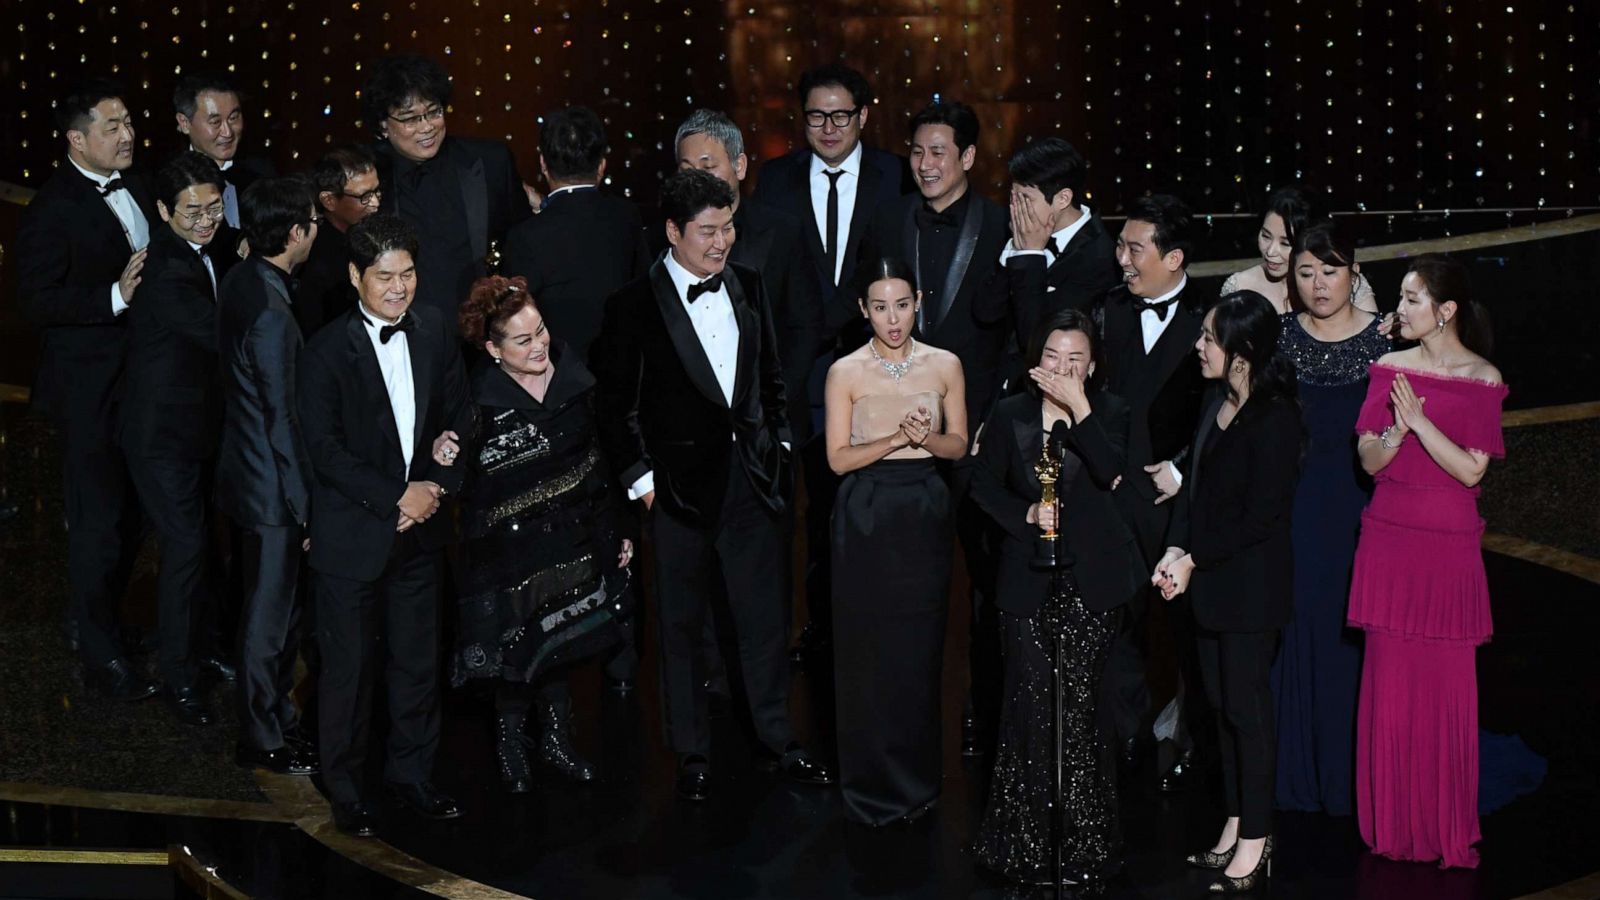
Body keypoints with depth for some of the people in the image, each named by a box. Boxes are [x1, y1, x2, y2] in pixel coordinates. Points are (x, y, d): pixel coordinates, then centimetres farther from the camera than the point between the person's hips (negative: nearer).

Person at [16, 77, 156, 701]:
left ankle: (92, 621, 36)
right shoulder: (53, 209, -15)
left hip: (141, 382, 8)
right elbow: (39, 302, -20)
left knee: (131, 516, 18)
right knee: (98, 523, 1)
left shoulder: (136, 190, 8)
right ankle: (100, 651, 15)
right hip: (89, 387, -7)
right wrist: (116, 297, -29)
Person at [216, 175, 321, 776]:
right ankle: (263, 741, 21)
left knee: (275, 605, 22)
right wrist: (307, 507, -16)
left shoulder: (239, 281, 2)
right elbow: (283, 422, -24)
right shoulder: (271, 314, -28)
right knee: (272, 612, 6)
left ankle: (276, 712, 37)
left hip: (246, 468, 9)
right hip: (271, 486, -9)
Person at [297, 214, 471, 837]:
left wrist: (436, 487, -7)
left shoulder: (434, 334, 3)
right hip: (351, 534, -4)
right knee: (349, 664, 6)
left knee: (418, 659, 13)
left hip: (419, 529, 4)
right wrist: (396, 497, -18)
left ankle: (411, 773, 30)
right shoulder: (328, 351, -11)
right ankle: (346, 789, 21)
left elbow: (457, 419, 8)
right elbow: (325, 448, -14)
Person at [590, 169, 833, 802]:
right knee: (682, 626, 8)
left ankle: (777, 739, 23)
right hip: (681, 483, -3)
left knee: (767, 618, 9)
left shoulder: (747, 287, 6)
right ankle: (691, 755, 21)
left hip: (753, 478, 4)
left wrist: (778, 442, 10)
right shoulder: (635, 305, -8)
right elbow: (613, 405, -4)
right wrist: (641, 478, -7)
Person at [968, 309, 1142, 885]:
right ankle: (1027, 835, 10)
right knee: (1030, 702, -1)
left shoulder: (1108, 411, 2)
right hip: (1029, 577, 1)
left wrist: (1078, 407, -19)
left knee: (1077, 704, -2)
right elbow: (983, 484, 9)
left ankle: (1082, 834, 10)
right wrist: (1026, 514, -7)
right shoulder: (1010, 416, 6)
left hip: (1090, 580, -1)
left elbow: (1110, 471, -16)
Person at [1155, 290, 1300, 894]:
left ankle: (1255, 842, 11)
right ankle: (1236, 826, 26)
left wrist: (1194, 560, -16)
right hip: (1210, 580, 8)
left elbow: (1262, 516, -19)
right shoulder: (1218, 405, 7)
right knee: (1221, 702, 14)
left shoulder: (1274, 418, -18)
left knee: (1247, 706, 0)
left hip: (1250, 587, -8)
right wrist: (1174, 551, -3)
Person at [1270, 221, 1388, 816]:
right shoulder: (1280, 337, 5)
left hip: (1361, 504, -1)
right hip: (1294, 503, 1)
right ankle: (1298, 770, 16)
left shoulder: (1384, 339, 0)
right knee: (1296, 627, 3)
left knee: (1353, 629, 1)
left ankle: (1352, 773, 15)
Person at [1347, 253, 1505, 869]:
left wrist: (1421, 422, -20)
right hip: (1388, 540, 3)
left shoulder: (1482, 379, -2)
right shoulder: (1389, 369, 6)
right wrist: (1397, 429, -19)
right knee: (1389, 679, 5)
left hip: (1449, 546, -2)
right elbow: (1369, 460, 1)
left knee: (1447, 684, 1)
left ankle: (1446, 825, 14)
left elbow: (1471, 470, -10)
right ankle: (1392, 821, 17)